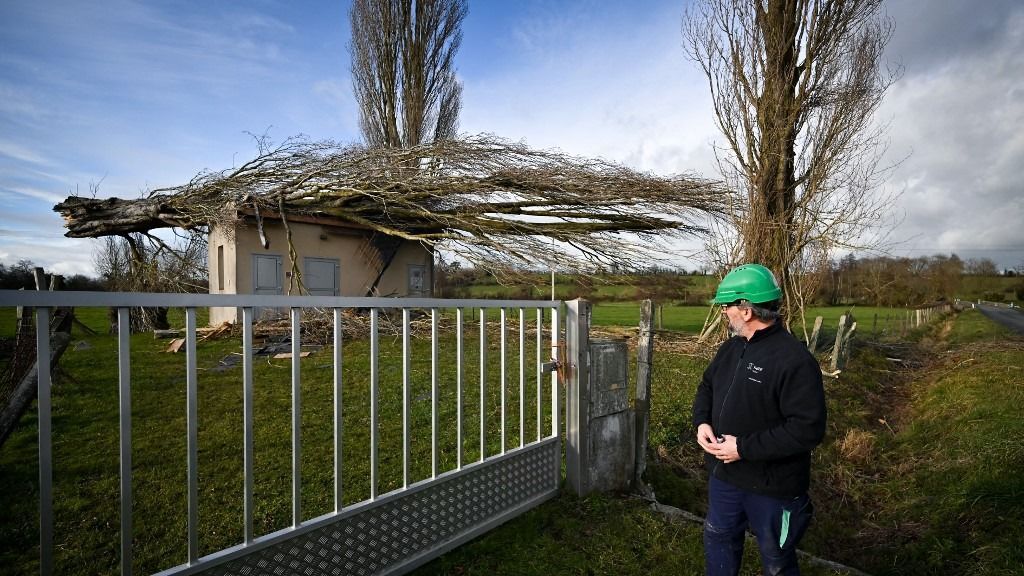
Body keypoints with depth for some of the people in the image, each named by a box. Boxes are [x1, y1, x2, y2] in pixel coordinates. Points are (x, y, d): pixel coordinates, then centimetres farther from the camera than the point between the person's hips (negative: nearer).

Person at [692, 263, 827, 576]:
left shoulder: (794, 360, -25)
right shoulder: (731, 347, 2)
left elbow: (808, 428, -28)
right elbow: (707, 386, 13)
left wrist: (744, 447, -26)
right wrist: (702, 422, -7)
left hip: (771, 487, -7)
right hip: (724, 474, 7)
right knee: (718, 538, 26)